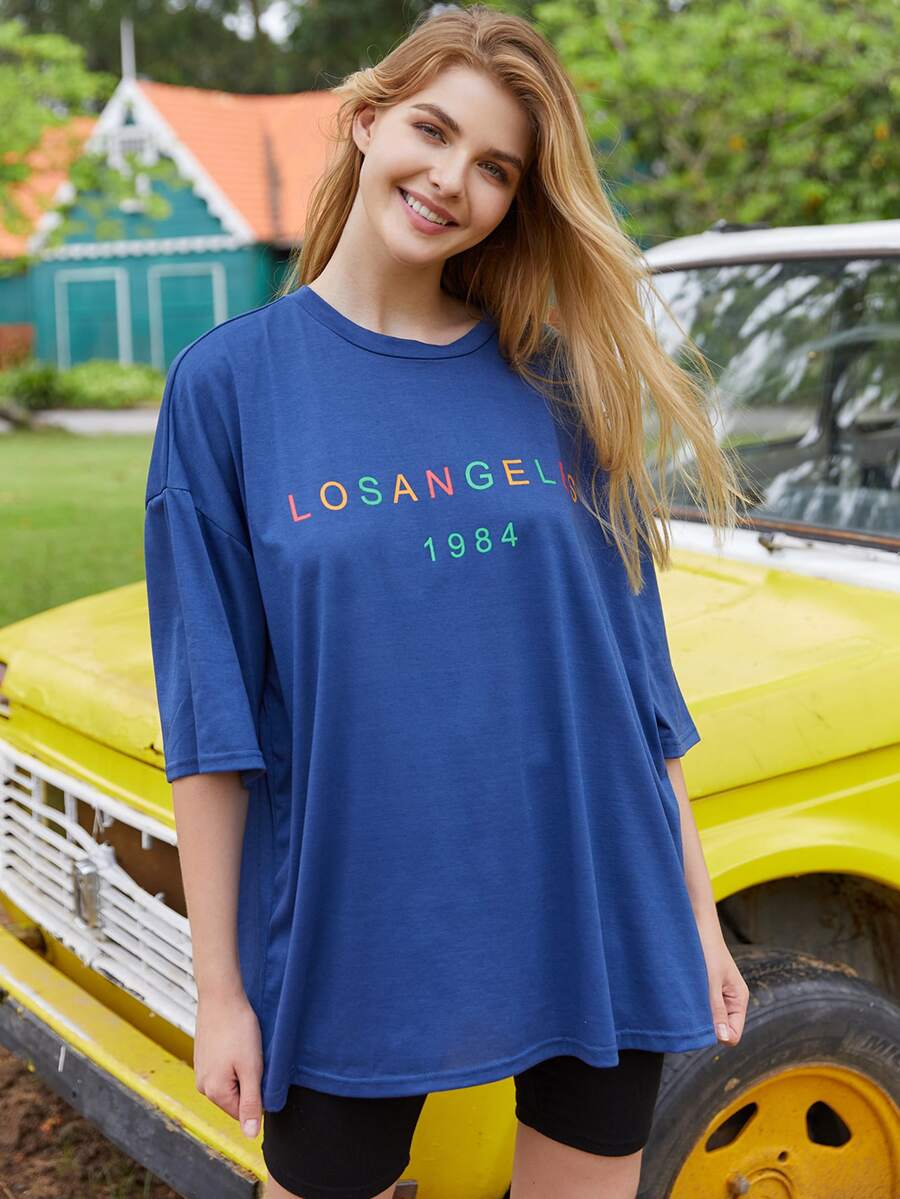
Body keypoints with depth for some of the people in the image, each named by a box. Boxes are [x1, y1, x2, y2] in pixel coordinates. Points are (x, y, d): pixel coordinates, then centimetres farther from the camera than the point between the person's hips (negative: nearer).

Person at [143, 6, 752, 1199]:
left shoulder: (560, 382, 2)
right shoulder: (230, 382, -4)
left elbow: (636, 666, 5)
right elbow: (209, 718, -4)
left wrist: (696, 917, 4)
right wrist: (219, 988, -5)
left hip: (595, 922, 2)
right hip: (349, 939, -2)